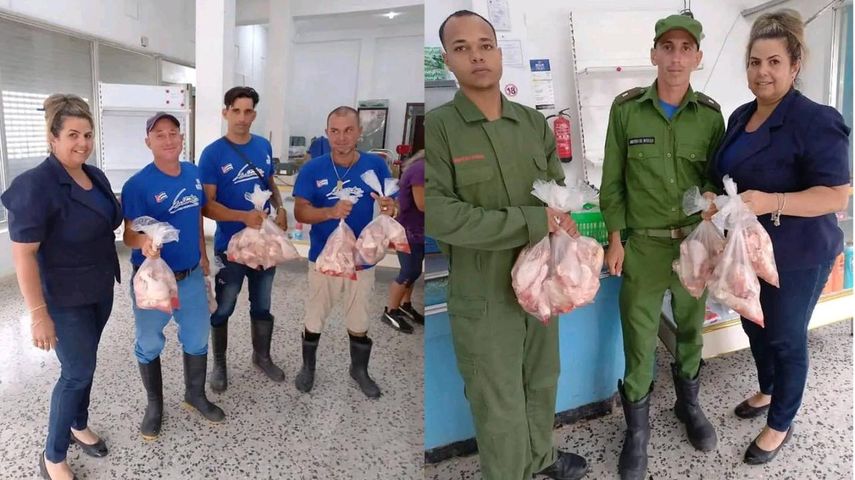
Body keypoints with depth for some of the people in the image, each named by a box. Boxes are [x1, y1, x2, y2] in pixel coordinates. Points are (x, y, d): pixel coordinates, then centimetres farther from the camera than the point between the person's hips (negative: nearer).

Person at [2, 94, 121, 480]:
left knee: (83, 363, 21)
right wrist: (38, 314, -24)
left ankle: (78, 425, 43)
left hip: (100, 290, 7)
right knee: (77, 372, 2)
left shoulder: (96, 176, 2)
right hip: (65, 299, -7)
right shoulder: (35, 185, -22)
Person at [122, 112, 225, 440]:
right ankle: (154, 404, 34)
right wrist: (144, 241, -40)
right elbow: (129, 235, -17)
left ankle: (196, 395, 39)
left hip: (191, 276, 5)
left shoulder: (194, 174, -1)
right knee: (149, 345, 13)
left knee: (197, 339, 17)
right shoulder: (138, 185, -18)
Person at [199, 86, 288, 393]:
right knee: (223, 309, 12)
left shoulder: (263, 146, 1)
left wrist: (280, 208, -4)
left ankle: (262, 356, 38)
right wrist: (244, 216, -30)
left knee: (262, 305, 19)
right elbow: (206, 205, -17)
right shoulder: (213, 154, -14)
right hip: (230, 245, -4)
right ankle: (219, 365, 31)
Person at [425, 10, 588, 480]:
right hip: (483, 297, -5)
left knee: (542, 383, 24)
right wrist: (534, 222, -22)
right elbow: (438, 215, -23)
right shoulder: (436, 128, -13)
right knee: (499, 405, 9)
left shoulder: (533, 122, 3)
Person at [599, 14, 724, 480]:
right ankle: (637, 428, 25)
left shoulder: (710, 114, -3)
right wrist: (615, 239, -5)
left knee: (691, 329, 19)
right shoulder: (626, 109, -7)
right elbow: (613, 180, -3)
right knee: (639, 338, 5)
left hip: (695, 243, 2)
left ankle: (688, 403, 44)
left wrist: (712, 196, -16)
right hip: (643, 245, -2)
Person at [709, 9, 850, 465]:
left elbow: (837, 195, -22)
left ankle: (780, 425, 29)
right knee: (754, 325, 22)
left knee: (786, 337, 8)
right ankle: (767, 391, 48)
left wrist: (771, 202, -34)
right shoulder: (740, 117, 5)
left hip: (795, 255, -7)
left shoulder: (815, 121, -19)